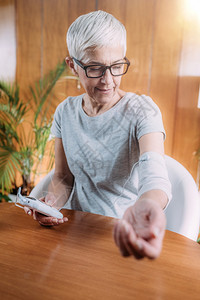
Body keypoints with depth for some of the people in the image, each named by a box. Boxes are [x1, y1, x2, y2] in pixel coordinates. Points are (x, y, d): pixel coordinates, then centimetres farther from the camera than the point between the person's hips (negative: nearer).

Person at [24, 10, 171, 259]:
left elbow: (154, 173, -29)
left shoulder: (142, 111, -12)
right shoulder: (65, 112, 1)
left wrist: (146, 205, -52)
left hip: (125, 232, -3)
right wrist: (52, 203, -16)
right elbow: (63, 177, 6)